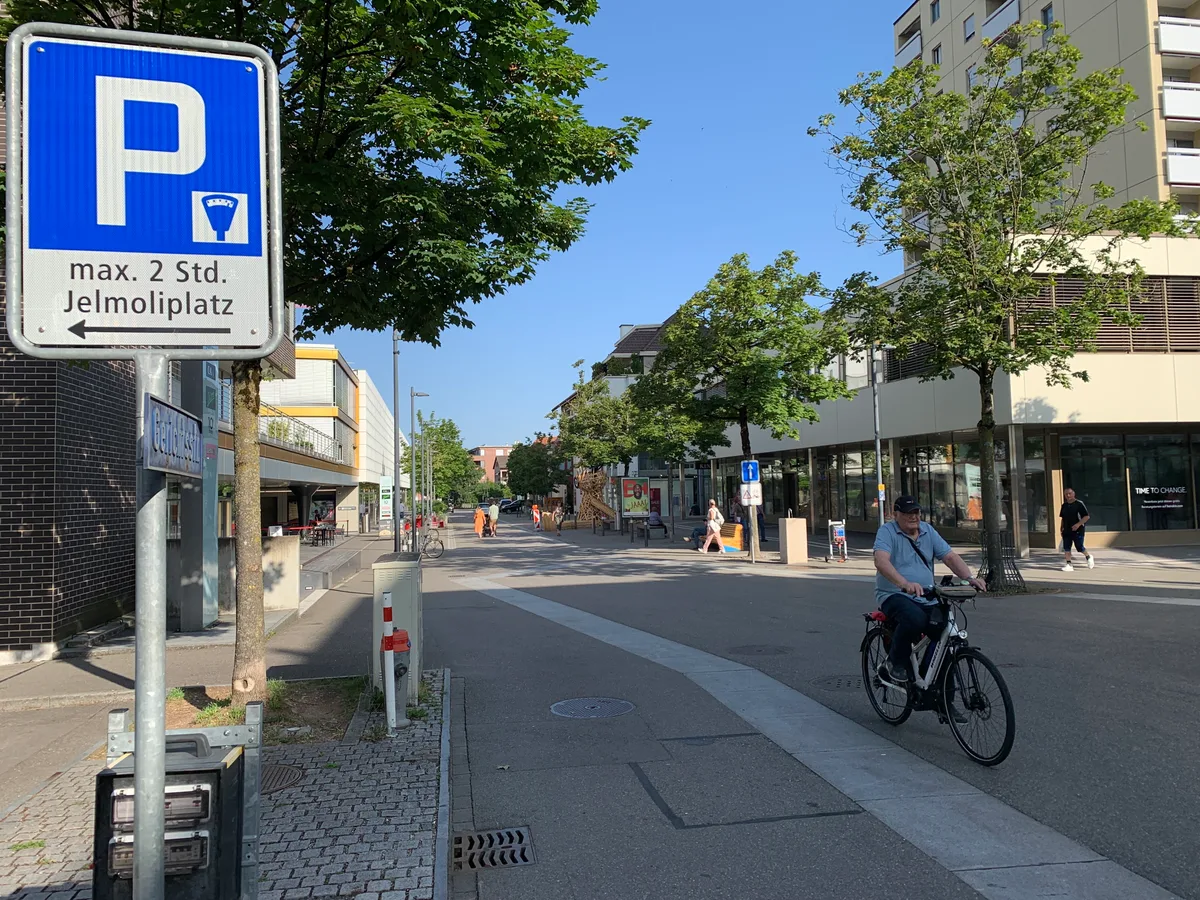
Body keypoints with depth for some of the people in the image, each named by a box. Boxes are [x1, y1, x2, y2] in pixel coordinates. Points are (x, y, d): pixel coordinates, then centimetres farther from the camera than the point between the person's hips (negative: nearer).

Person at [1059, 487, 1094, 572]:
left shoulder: (1079, 504, -8)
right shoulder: (1064, 505, 10)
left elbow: (1087, 516, -11)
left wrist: (1078, 524, -21)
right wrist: (1062, 527, 12)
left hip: (1077, 530, -5)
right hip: (1066, 531, 5)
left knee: (1079, 547, 0)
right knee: (1066, 548, -2)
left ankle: (1088, 557, 29)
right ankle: (1068, 565, 0)